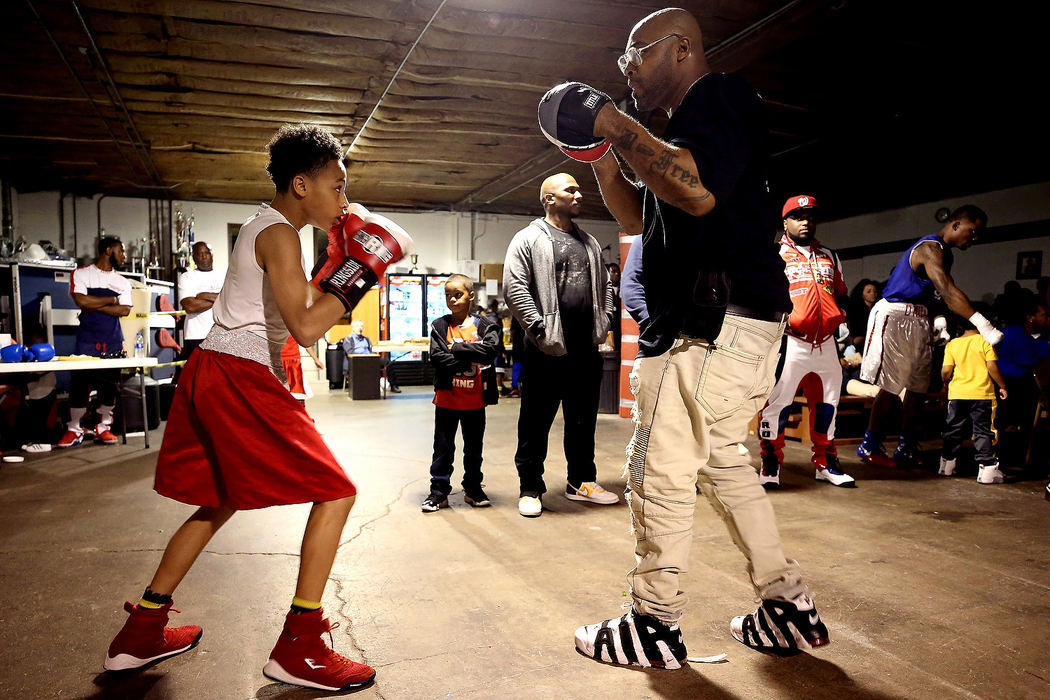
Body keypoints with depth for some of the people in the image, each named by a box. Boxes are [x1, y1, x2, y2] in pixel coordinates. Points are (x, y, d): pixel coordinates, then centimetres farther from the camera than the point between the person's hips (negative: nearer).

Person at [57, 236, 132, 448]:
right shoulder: (81, 274, 4)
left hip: (113, 340, 3)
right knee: (79, 381, -5)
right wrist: (112, 300, -4)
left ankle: (104, 427, 13)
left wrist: (95, 306, -8)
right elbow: (81, 301, -12)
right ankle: (74, 429, 5)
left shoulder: (123, 282, 13)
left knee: (110, 383, 3)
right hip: (87, 339, -3)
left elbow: (125, 310, -1)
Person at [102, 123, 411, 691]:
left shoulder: (267, 226, 18)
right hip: (240, 378, -10)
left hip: (213, 371, 10)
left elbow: (305, 300, 24)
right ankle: (298, 647, 1)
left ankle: (142, 633, 30)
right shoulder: (280, 235, -12)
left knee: (218, 501, 22)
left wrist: (338, 262, 15)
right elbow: (306, 329, -24)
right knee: (335, 491, -5)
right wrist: (362, 271, -17)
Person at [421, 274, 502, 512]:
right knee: (443, 448, 7)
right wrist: (470, 359, -19)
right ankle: (439, 492, 18)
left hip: (475, 401, 1)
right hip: (447, 399, 0)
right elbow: (436, 358, -14)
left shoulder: (484, 325, -1)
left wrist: (457, 348, -18)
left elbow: (490, 350, -18)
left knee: (474, 447, 14)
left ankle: (473, 489, 29)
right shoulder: (440, 326, -1)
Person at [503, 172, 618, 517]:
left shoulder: (589, 242, 19)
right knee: (536, 424, 1)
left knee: (584, 421, 14)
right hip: (547, 349, -6)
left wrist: (604, 323, 10)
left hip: (586, 349, 6)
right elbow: (514, 288, -10)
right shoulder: (528, 239, -1)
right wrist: (539, 328, -15)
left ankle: (582, 481, 27)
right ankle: (531, 489, 12)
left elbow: (604, 286, 24)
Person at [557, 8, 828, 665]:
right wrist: (601, 151, 15)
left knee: (659, 466, -6)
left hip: (716, 321, -11)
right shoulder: (689, 121, 26)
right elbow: (637, 217, 27)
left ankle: (656, 625, 6)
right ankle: (789, 608, 24)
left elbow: (699, 190, -26)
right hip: (743, 322, 11)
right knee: (721, 459, 16)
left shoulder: (721, 96, -5)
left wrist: (616, 124, -17)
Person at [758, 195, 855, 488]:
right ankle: (771, 464, 3)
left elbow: (841, 294, 28)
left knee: (827, 403, 13)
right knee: (777, 401, -8)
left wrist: (838, 317, 10)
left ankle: (826, 463, 26)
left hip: (826, 343, 6)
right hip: (791, 343, -6)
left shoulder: (829, 256, 19)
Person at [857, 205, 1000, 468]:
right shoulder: (930, 248, -18)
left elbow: (937, 294, 16)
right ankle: (869, 448, 4)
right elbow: (948, 291, -32)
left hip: (917, 321, 10)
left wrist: (938, 319, -4)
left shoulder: (943, 253, 15)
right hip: (894, 316, -10)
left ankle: (906, 449, 17)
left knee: (918, 386, 10)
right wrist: (982, 324, -40)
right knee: (891, 386, -7)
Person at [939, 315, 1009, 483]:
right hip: (982, 393, -2)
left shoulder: (952, 344, 2)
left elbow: (946, 371, -2)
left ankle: (946, 463, 21)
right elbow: (992, 367, -10)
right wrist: (1002, 386, 1)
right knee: (983, 431, 2)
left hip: (957, 394, 3)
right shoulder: (985, 341, -5)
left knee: (953, 430, 14)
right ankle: (987, 468, 1)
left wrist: (945, 383, 18)